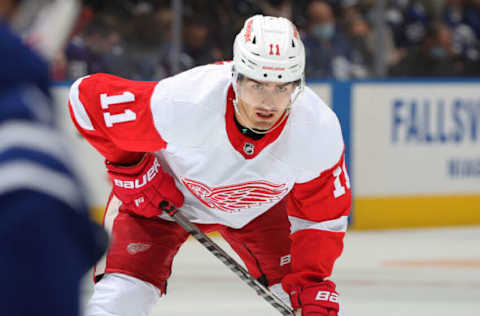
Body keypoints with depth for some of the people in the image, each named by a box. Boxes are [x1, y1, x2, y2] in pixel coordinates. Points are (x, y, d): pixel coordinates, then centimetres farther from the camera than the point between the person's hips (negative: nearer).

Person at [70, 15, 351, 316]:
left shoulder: (320, 131, -31)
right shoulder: (182, 103, -40)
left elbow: (324, 216, -14)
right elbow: (88, 95, -24)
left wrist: (313, 281, -25)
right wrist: (130, 168, -20)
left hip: (259, 206, 3)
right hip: (164, 194, -2)